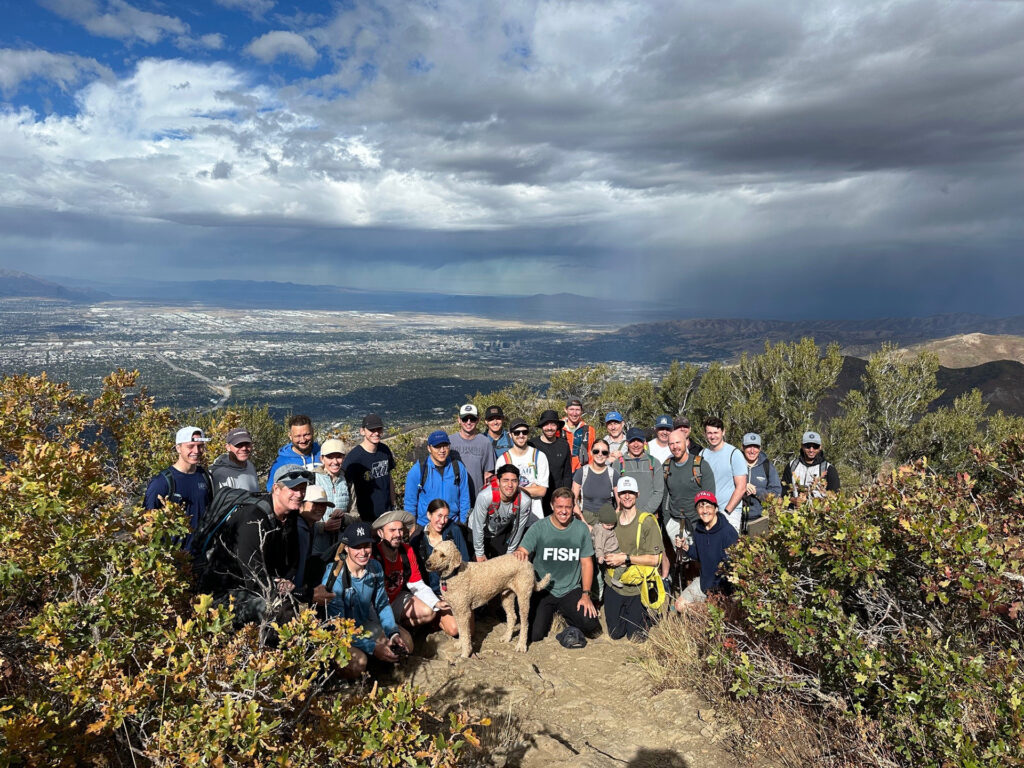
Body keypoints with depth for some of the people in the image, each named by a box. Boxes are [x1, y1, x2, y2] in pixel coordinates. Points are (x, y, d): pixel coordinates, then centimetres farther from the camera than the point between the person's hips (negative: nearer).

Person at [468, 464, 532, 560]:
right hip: (480, 531, -2)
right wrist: (479, 553, -12)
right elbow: (478, 526, -23)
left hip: (502, 532, 2)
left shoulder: (524, 502, -28)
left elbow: (518, 529, -11)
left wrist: (509, 553, 1)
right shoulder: (484, 496, -37)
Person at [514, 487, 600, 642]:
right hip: (543, 590, -1)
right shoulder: (538, 528, -8)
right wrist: (519, 553, -39)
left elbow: (586, 563, 2)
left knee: (590, 624, -18)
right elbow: (522, 552, -13)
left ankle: (565, 614, 15)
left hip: (571, 590, 1)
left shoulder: (581, 529, -3)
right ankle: (550, 614, 21)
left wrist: (586, 594, -4)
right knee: (535, 636, -13)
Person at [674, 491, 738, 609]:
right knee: (680, 604, 5)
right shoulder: (698, 530, 1)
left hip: (723, 586, -7)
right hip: (705, 580, 7)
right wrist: (686, 547, -4)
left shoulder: (728, 531, -23)